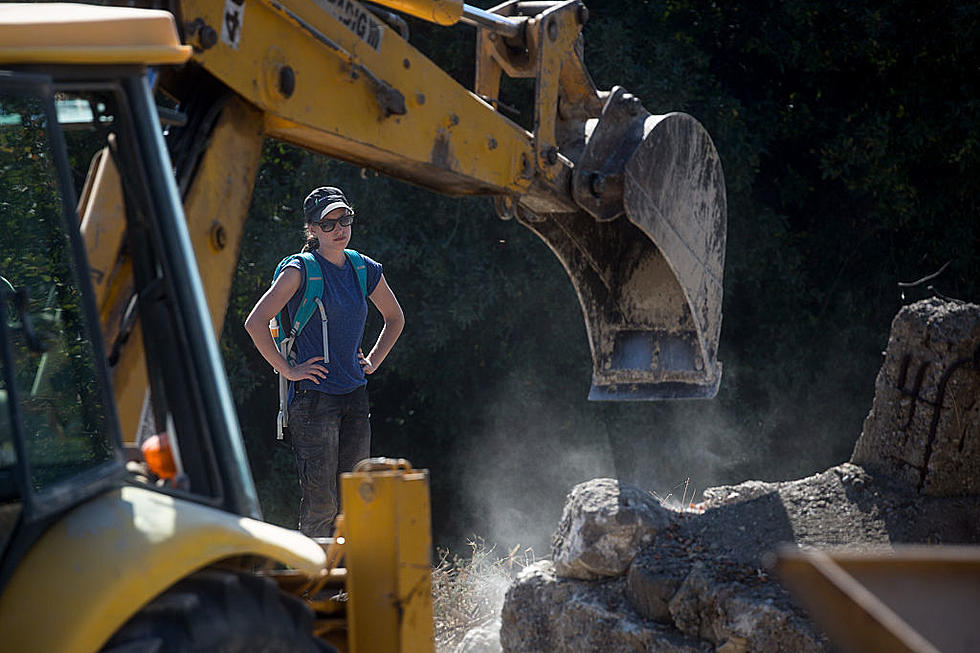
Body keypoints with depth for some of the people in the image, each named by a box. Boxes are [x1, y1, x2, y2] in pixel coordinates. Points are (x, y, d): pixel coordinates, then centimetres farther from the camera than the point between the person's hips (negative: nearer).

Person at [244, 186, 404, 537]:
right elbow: (255, 323, -14)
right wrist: (287, 370, -12)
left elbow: (395, 318, 27)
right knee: (320, 501, -9)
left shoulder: (365, 269, 10)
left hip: (355, 397, 6)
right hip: (314, 397, -6)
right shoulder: (300, 270, -8)